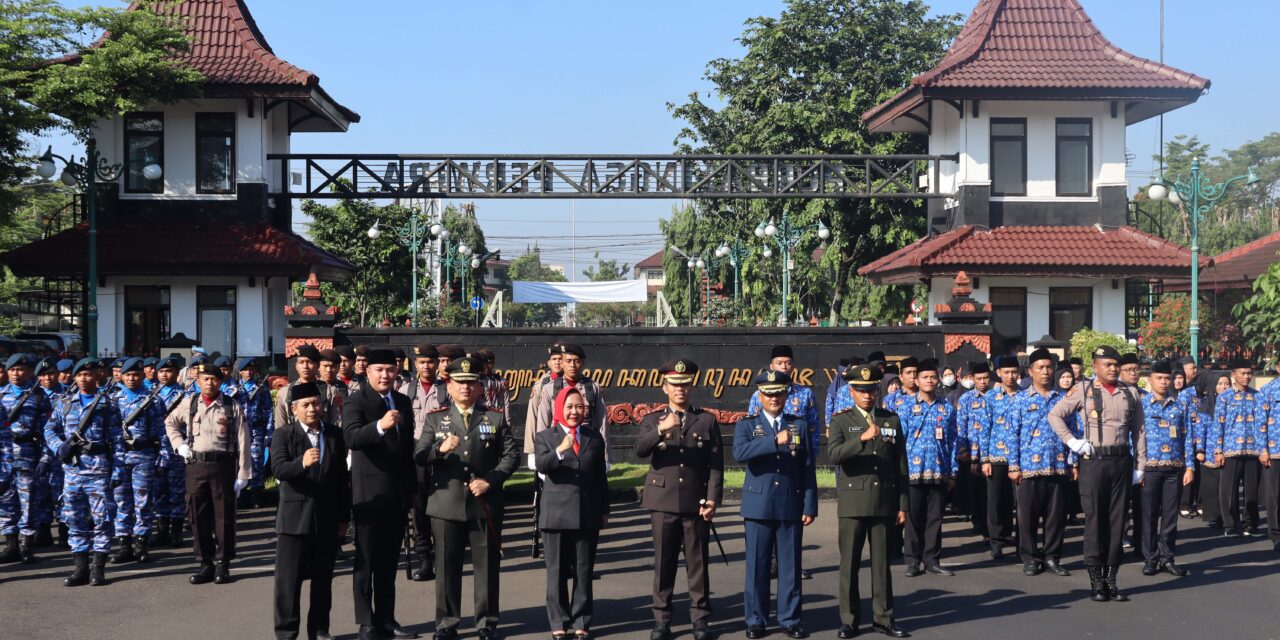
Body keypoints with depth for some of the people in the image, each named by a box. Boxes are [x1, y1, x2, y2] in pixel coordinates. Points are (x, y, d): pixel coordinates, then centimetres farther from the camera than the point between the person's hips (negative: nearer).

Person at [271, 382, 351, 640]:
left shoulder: (335, 435, 9)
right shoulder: (283, 434, 0)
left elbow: (343, 478, 10)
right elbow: (278, 470, -16)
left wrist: (344, 517, 8)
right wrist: (302, 463, -35)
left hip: (328, 520, 3)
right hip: (294, 518, -3)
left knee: (323, 579, 10)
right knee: (289, 579, -2)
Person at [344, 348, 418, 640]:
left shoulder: (403, 402, 12)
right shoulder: (355, 401, -8)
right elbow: (351, 437, -26)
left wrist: (412, 488, 18)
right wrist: (380, 425, -42)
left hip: (398, 493, 6)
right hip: (369, 492, -6)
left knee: (389, 560, 11)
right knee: (366, 560, 0)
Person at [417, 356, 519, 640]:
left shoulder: (496, 418, 7)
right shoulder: (435, 419, 8)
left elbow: (512, 454, 3)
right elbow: (418, 455, -1)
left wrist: (490, 480, -10)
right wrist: (440, 449, -21)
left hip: (486, 505, 0)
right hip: (447, 504, 0)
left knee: (487, 565, 5)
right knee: (447, 566, 5)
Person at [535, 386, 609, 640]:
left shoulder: (595, 438, 11)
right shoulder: (545, 437, 3)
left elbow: (601, 476, 13)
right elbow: (542, 466, -16)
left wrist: (604, 510, 12)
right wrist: (560, 451, -34)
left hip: (588, 515, 2)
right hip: (556, 514, -2)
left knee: (584, 571, 5)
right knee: (557, 571, 3)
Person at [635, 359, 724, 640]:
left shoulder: (707, 421, 7)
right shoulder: (653, 420, 7)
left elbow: (716, 465, 2)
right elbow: (640, 450, -12)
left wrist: (713, 499, -8)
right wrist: (661, 429, -29)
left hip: (696, 503, 0)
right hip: (663, 501, 0)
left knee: (697, 563, 4)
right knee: (663, 563, 4)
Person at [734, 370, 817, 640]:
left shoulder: (800, 425, 8)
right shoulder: (747, 425, 4)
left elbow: (808, 469, 6)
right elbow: (739, 452, -17)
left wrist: (810, 506, 0)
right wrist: (775, 440, -24)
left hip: (791, 506, 1)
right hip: (759, 505, -1)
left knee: (790, 565, 5)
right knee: (757, 566, 3)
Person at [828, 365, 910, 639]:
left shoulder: (891, 420, 9)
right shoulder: (841, 420, 1)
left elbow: (901, 465, 10)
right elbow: (833, 455, -17)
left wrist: (902, 505, 7)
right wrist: (862, 438, -29)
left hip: (884, 500, 2)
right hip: (853, 500, -2)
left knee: (882, 561, 7)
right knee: (849, 562, 3)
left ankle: (883, 617, 15)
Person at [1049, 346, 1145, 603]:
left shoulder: (1129, 394, 9)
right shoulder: (1083, 390, 0)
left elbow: (1138, 431, 11)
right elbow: (1055, 415, 1)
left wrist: (1140, 466, 7)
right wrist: (1072, 441, -8)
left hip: (1122, 461, 3)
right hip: (1094, 461, -3)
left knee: (1117, 521, 6)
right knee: (1094, 521, -1)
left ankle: (1111, 579, 14)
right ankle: (1095, 581, 5)